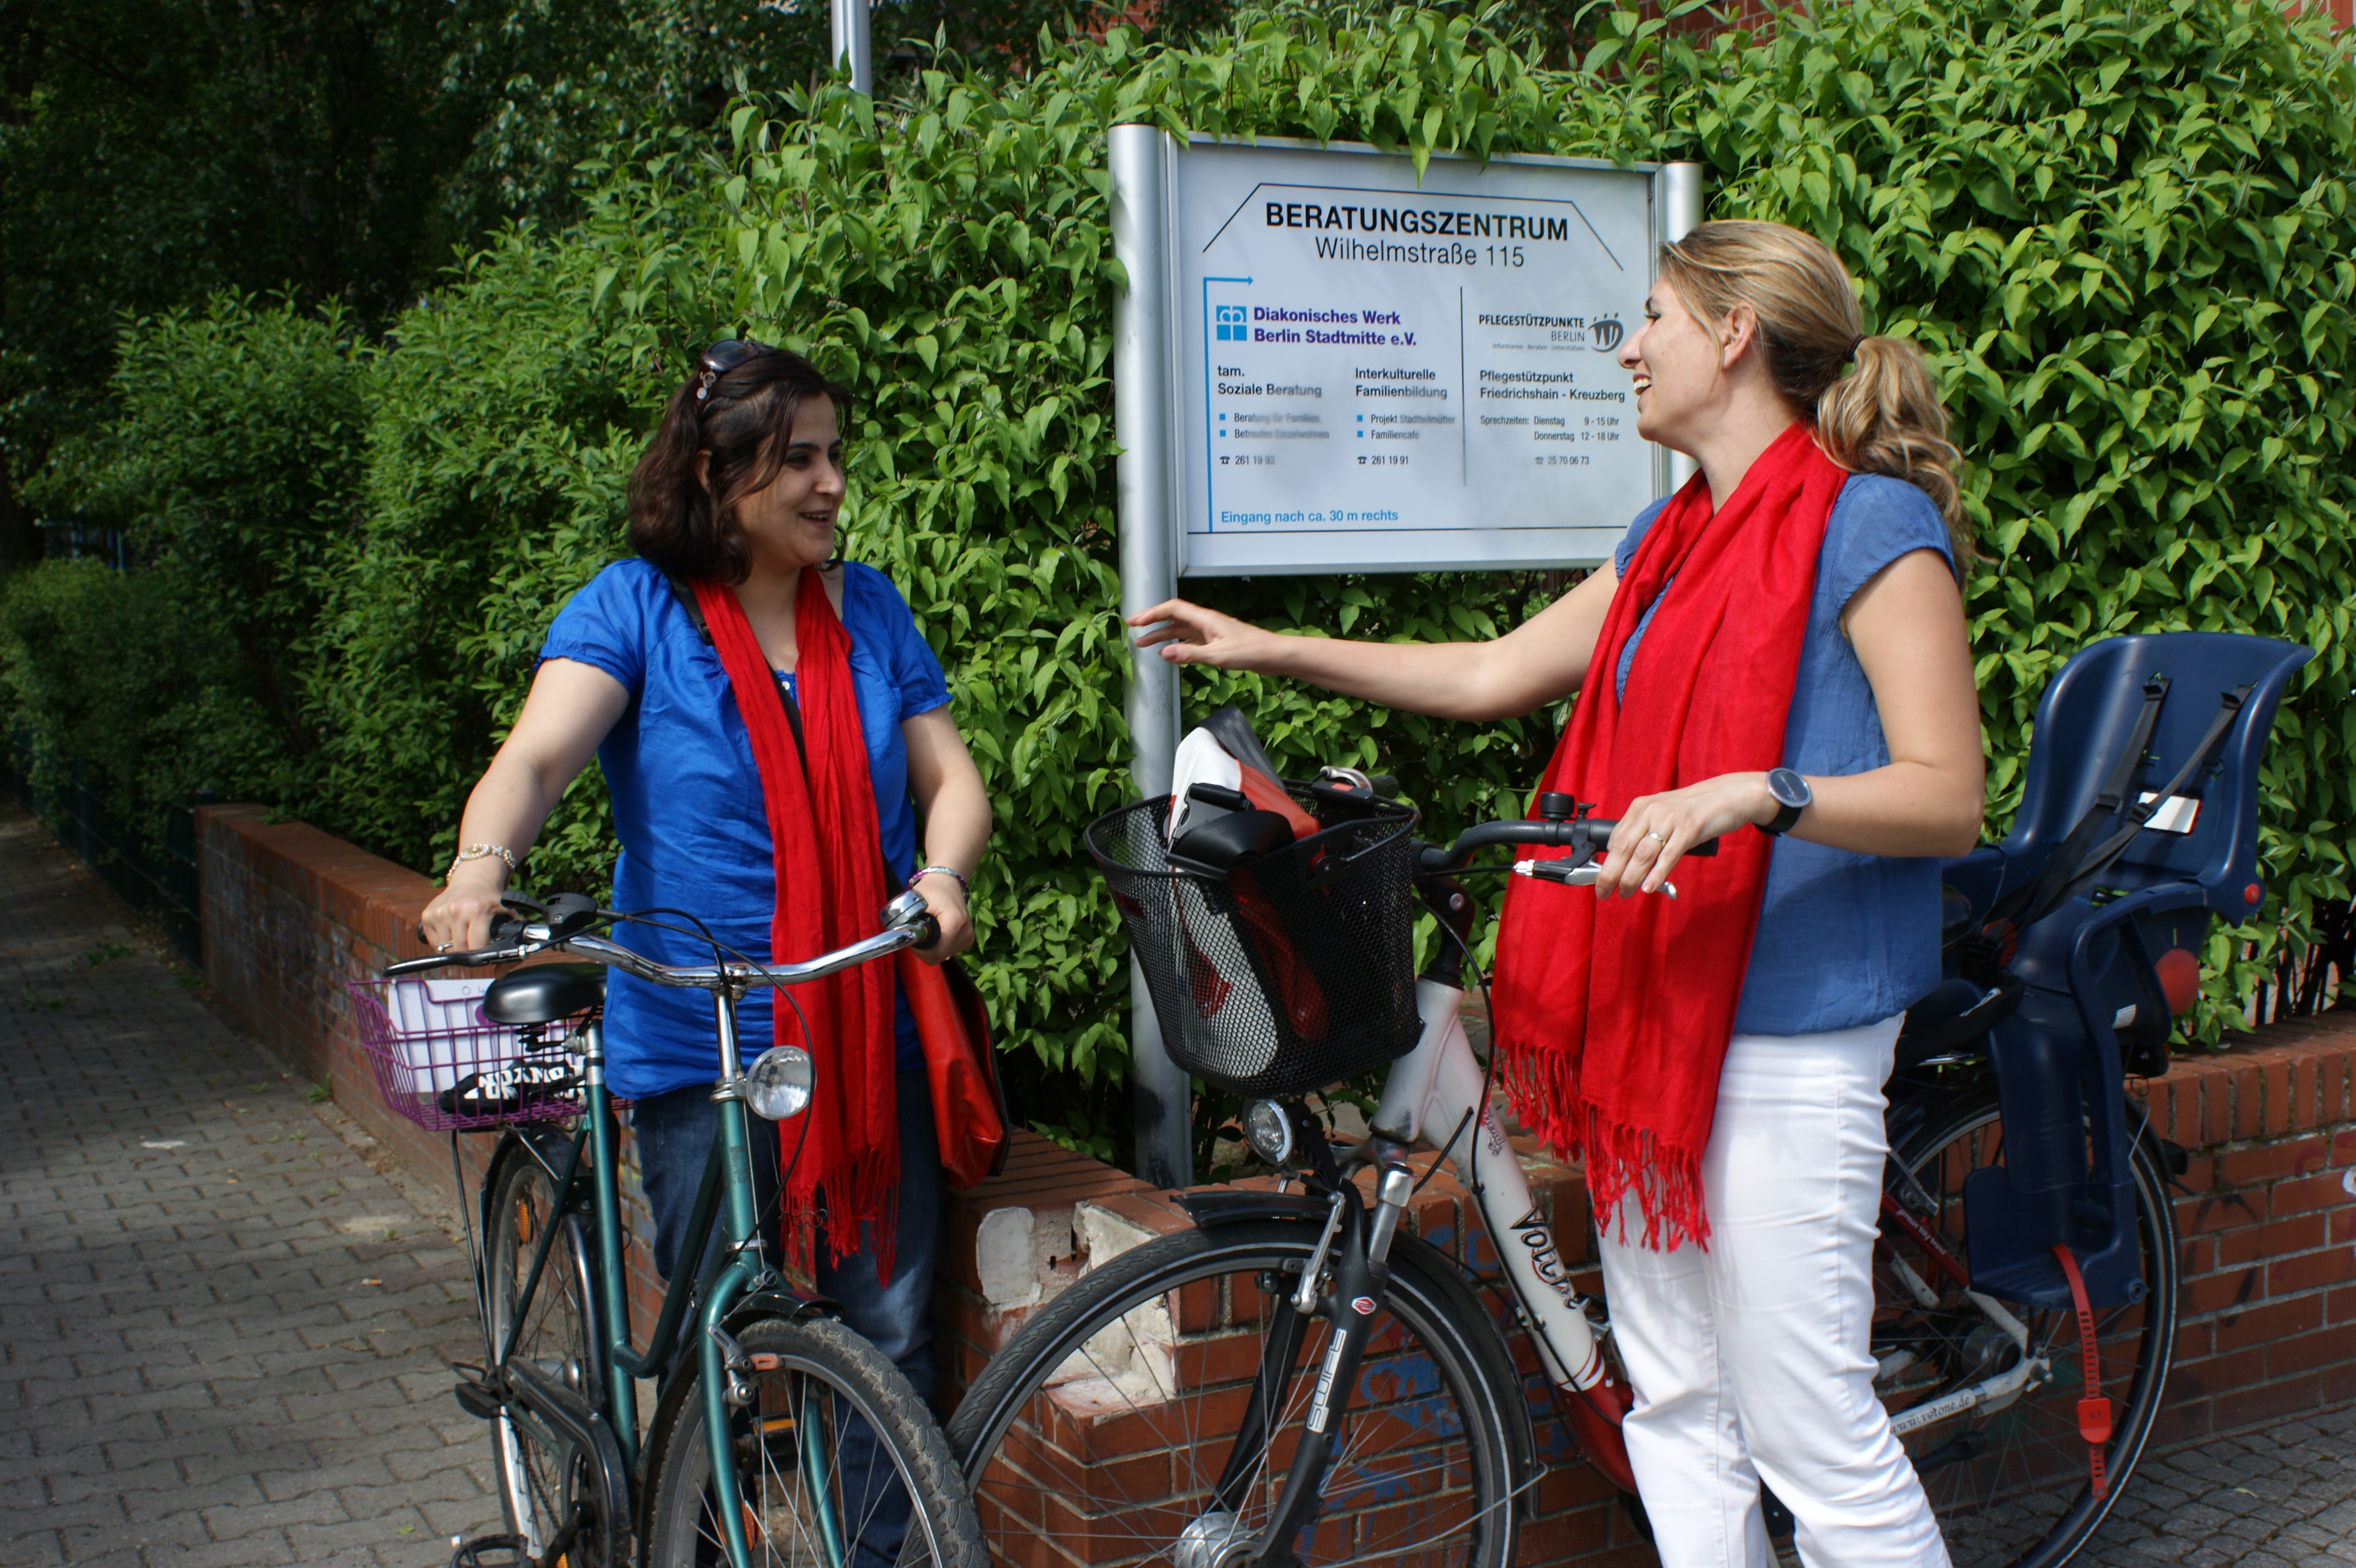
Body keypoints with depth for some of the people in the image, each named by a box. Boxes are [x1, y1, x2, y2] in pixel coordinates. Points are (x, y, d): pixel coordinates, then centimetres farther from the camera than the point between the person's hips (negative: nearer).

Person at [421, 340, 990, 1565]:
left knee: (891, 1338, 7)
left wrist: (943, 875, -14)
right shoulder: (635, 607, -2)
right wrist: (480, 868, -38)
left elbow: (951, 775, 8)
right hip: (701, 1048, -3)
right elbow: (538, 753, -17)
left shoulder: (870, 607, 10)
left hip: (873, 1036, 3)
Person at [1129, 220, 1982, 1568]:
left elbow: (1948, 796, -15)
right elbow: (1493, 674, 22)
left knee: (1815, 1433, -3)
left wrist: (1751, 790, -30)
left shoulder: (1870, 525, -10)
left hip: (1787, 1038, -8)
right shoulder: (1673, 541, 15)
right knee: (1676, 1405, 15)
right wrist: (1269, 650, 22)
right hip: (1652, 1012, 9)